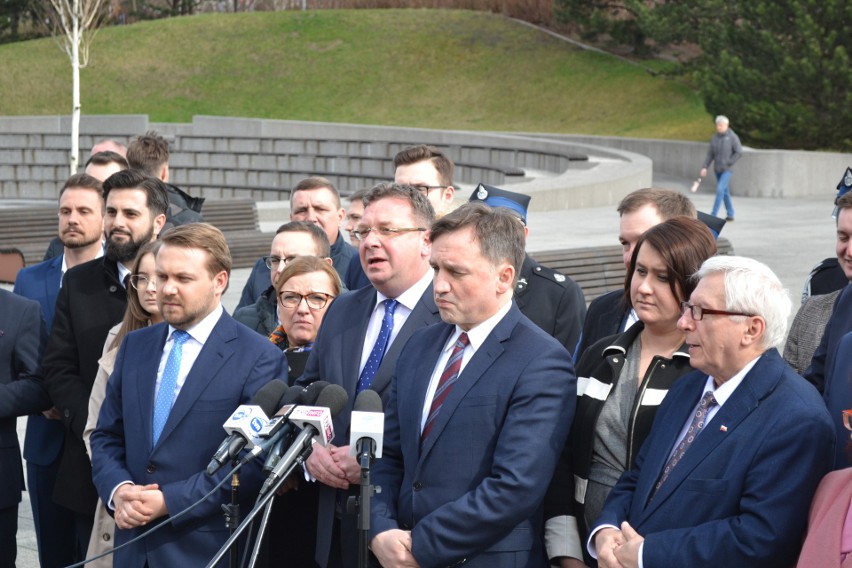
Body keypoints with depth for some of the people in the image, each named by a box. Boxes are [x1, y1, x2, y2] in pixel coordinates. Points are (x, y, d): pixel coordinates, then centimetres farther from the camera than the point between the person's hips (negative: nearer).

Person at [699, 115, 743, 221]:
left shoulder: (732, 137, -8)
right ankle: (730, 215, 19)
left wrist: (729, 163, -13)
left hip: (727, 169, -6)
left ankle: (714, 214, -15)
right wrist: (704, 167, -2)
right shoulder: (714, 138, 6)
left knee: (720, 189, -16)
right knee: (725, 192, 11)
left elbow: (739, 152, -10)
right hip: (717, 169, 6)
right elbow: (710, 154, 8)